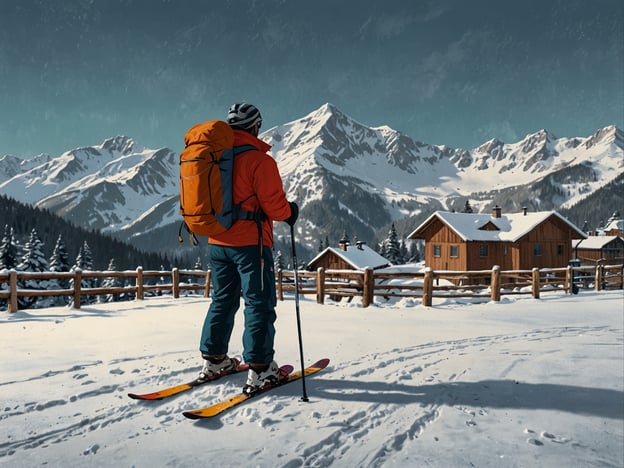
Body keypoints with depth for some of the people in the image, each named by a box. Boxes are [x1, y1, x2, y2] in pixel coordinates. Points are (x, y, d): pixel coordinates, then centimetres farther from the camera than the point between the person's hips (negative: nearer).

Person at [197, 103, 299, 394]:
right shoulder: (258, 160, -14)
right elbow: (274, 204, -15)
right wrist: (290, 212, 5)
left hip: (216, 242, 7)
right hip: (250, 242, -7)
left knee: (222, 300, 18)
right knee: (260, 303, 0)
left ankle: (213, 359, 24)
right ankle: (259, 369, 0)